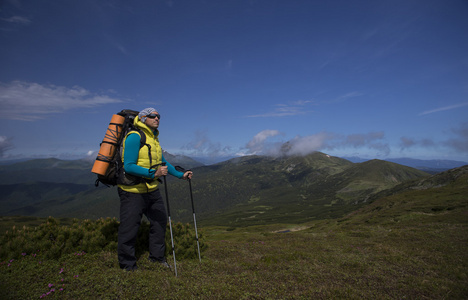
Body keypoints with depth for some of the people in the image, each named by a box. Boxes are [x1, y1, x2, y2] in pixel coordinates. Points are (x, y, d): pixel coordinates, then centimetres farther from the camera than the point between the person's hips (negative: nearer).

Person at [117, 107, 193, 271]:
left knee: (160, 221, 16)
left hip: (151, 189, 9)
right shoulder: (134, 136, -16)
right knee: (129, 228, 2)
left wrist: (180, 175, 14)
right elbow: (129, 166, -23)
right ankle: (128, 265, 21)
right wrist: (154, 173, -32)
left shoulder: (154, 138, 10)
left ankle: (157, 256, 33)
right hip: (133, 191, -9)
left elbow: (162, 162, 19)